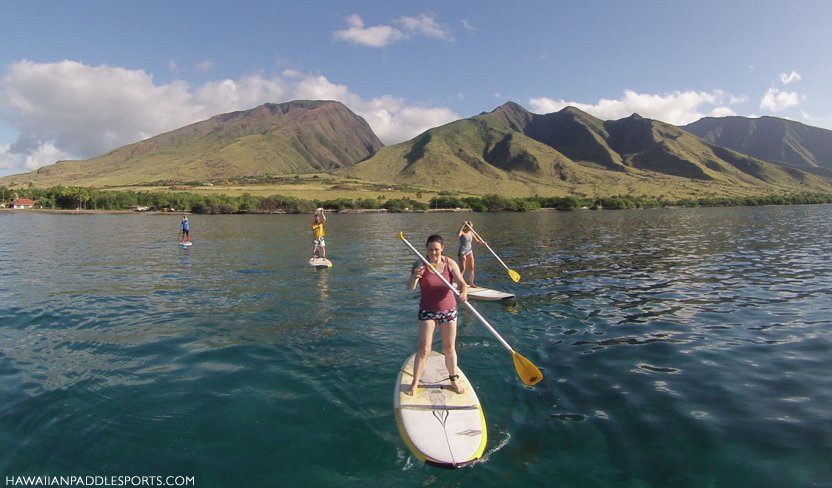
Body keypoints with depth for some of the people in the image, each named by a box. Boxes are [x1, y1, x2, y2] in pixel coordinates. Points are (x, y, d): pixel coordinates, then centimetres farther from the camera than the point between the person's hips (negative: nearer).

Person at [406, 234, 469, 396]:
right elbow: (410, 287, -23)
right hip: (427, 312, -2)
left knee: (450, 349, 12)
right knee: (424, 349, -5)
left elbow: (461, 282, -15)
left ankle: (454, 381, 30)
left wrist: (464, 292, -38)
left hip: (449, 310, 2)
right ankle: (414, 384, 8)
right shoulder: (420, 264, -13)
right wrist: (415, 277, -45)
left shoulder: (450, 264, -8)